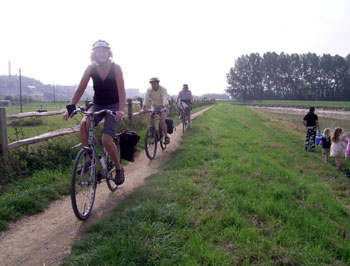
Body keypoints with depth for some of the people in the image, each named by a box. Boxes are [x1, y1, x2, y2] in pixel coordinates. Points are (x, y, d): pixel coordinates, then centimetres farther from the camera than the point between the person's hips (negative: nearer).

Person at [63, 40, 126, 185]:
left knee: (106, 139, -20)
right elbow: (80, 89, -7)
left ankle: (119, 169, 2)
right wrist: (70, 107, -19)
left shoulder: (115, 68, -14)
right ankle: (88, 160, -13)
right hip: (97, 105, 3)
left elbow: (121, 91, -22)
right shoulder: (91, 68, -6)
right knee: (84, 124, -29)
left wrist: (121, 110, -38)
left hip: (113, 106, -3)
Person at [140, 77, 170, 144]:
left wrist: (164, 108, -54)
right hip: (155, 106, 4)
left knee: (162, 121, -22)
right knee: (151, 118, -18)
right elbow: (146, 100, -22)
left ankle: (166, 136, -4)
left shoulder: (163, 89, -24)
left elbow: (165, 100, -37)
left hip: (163, 107, -4)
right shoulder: (149, 90, -14)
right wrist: (142, 109, -36)